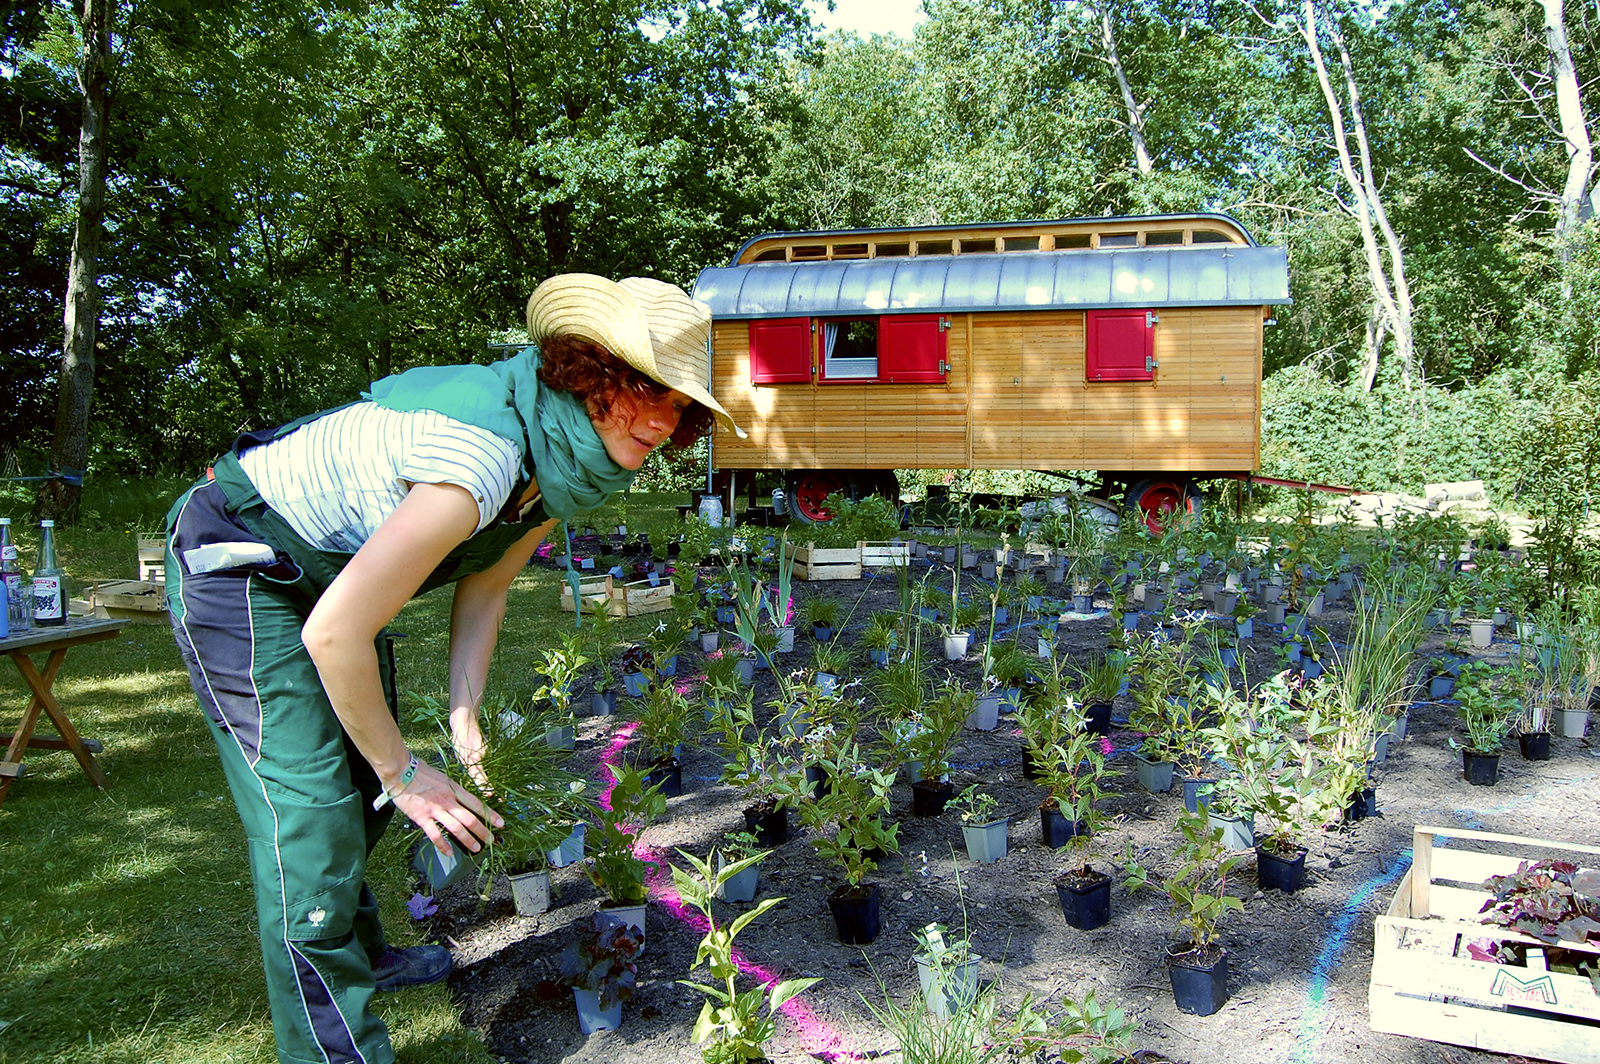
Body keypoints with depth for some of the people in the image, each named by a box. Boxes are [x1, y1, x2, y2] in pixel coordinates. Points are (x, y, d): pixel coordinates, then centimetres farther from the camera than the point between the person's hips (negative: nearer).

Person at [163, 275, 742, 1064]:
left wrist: (465, 719, -8)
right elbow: (334, 633, -33)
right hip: (234, 564, -9)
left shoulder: (565, 456, -9)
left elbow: (484, 588, 2)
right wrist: (404, 772, -21)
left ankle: (357, 955, 45)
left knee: (363, 782, 21)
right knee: (308, 810, -12)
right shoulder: (485, 454, -37)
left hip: (327, 569, 9)